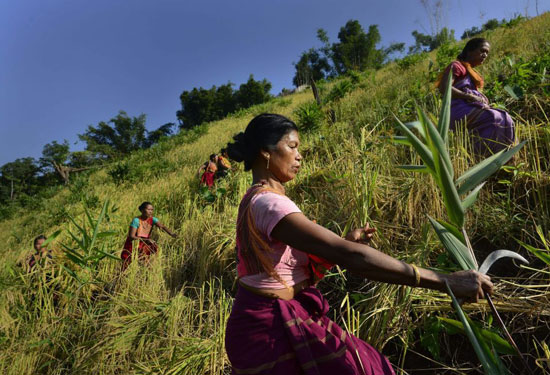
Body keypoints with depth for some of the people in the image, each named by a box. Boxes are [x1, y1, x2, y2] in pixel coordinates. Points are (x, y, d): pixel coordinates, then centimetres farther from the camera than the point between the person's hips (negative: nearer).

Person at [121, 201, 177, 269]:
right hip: (133, 245, -3)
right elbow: (131, 236, -22)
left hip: (144, 246, 3)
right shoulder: (136, 220, -20)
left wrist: (172, 234, -46)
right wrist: (145, 240, -36)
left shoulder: (152, 219, -11)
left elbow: (163, 227, -27)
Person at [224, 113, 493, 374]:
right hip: (272, 329, -8)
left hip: (270, 320, 8)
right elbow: (349, 256, -32)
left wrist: (345, 243, -2)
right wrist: (446, 282, -27)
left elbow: (301, 270, 7)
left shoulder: (257, 200, 7)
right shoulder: (267, 203, -24)